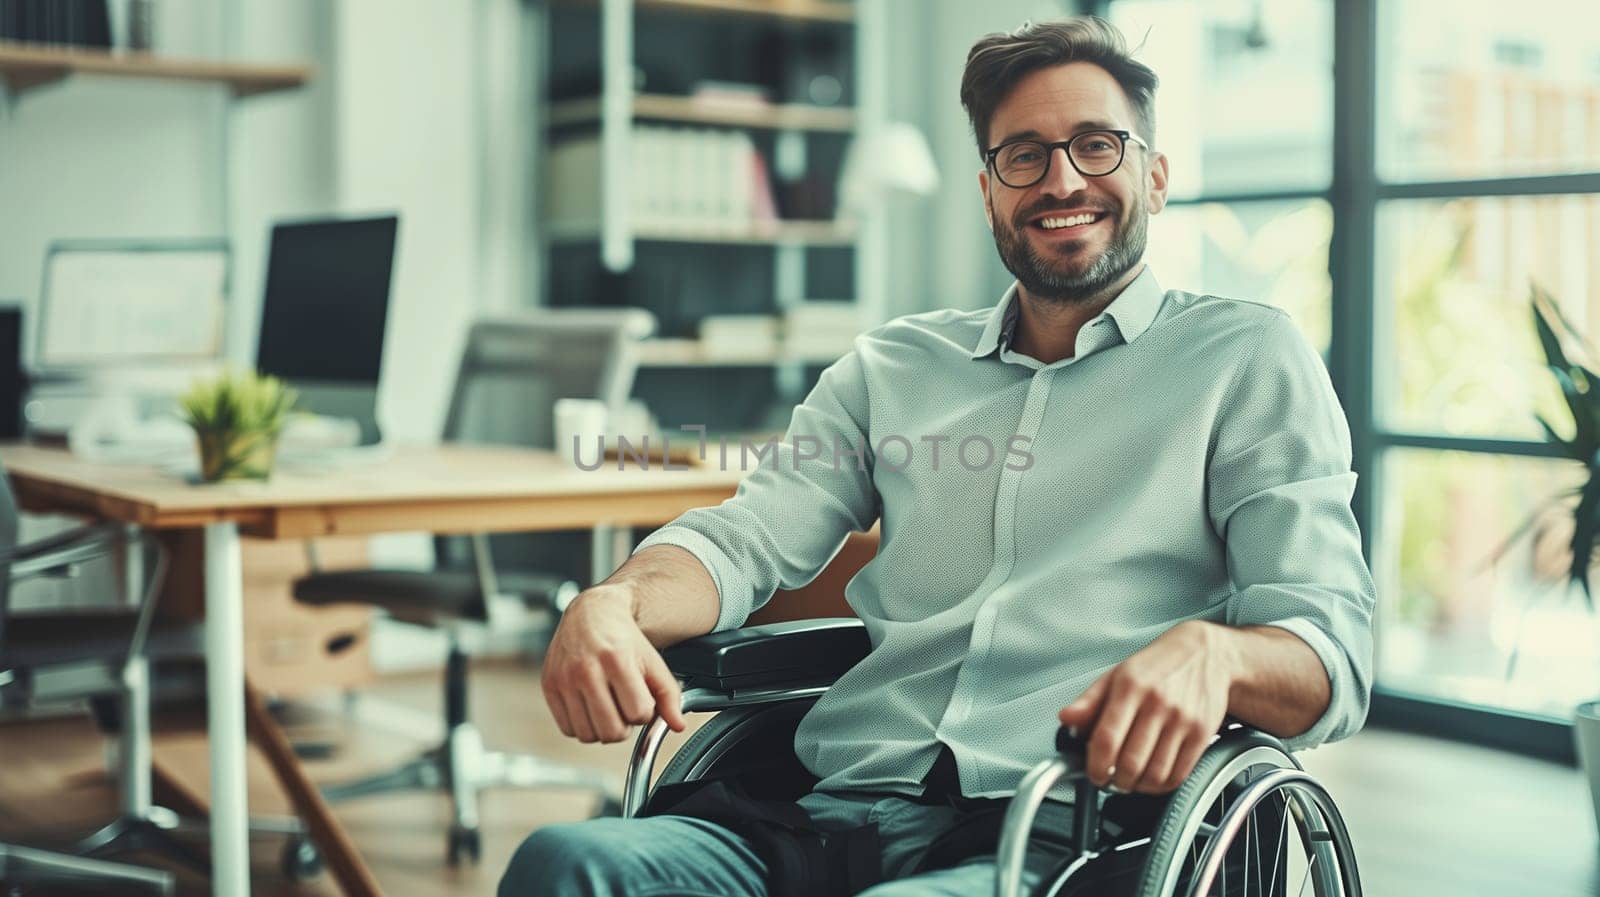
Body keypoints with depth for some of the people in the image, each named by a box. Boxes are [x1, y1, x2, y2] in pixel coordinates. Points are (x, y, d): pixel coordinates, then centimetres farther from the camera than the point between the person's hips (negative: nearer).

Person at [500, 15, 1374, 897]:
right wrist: (610, 604, -11)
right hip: (836, 807, 5)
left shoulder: (1249, 358, 10)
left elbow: (1331, 648, 0)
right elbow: (746, 538, 13)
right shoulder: (892, 364, 22)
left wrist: (1207, 653, -25)